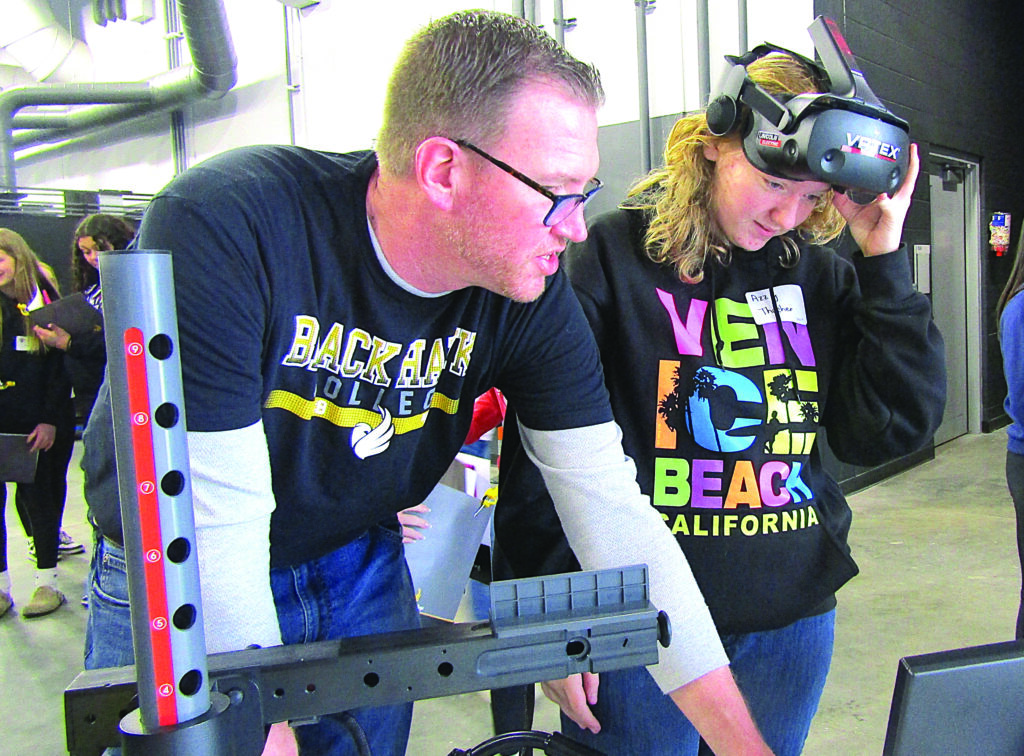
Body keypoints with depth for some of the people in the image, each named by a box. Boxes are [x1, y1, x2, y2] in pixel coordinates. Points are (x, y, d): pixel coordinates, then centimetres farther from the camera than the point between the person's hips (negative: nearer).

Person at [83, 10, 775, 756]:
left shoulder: (533, 293, -19)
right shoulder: (220, 228, -32)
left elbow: (615, 514, -18)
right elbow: (212, 529, -29)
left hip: (361, 574, 3)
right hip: (180, 593, -2)